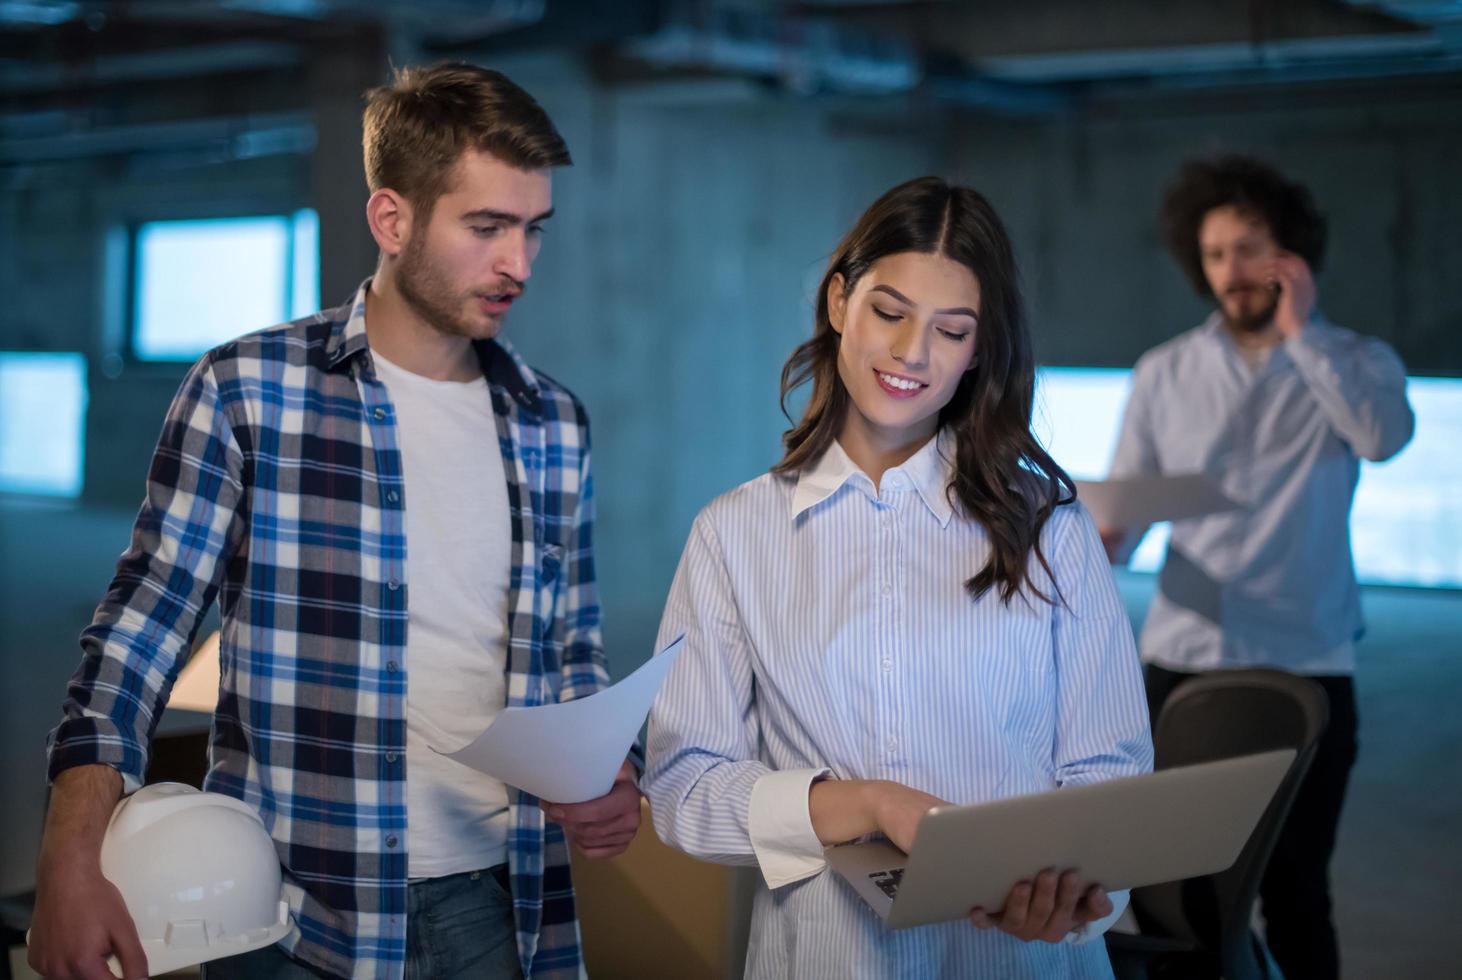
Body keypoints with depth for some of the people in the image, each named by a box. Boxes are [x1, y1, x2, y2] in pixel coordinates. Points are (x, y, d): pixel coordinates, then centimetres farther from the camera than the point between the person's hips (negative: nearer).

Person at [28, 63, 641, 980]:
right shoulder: (249, 389, -6)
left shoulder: (555, 424, 7)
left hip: (497, 904, 4)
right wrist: (73, 860, -19)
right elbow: (144, 627, -7)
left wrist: (605, 775, -5)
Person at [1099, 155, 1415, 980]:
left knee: (1295, 890, 5)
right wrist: (1099, 540, -18)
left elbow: (1386, 435, -20)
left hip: (1308, 667, -2)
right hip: (1183, 661, 2)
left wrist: (1302, 331, -15)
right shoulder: (1164, 373, 6)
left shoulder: (1356, 362, 2)